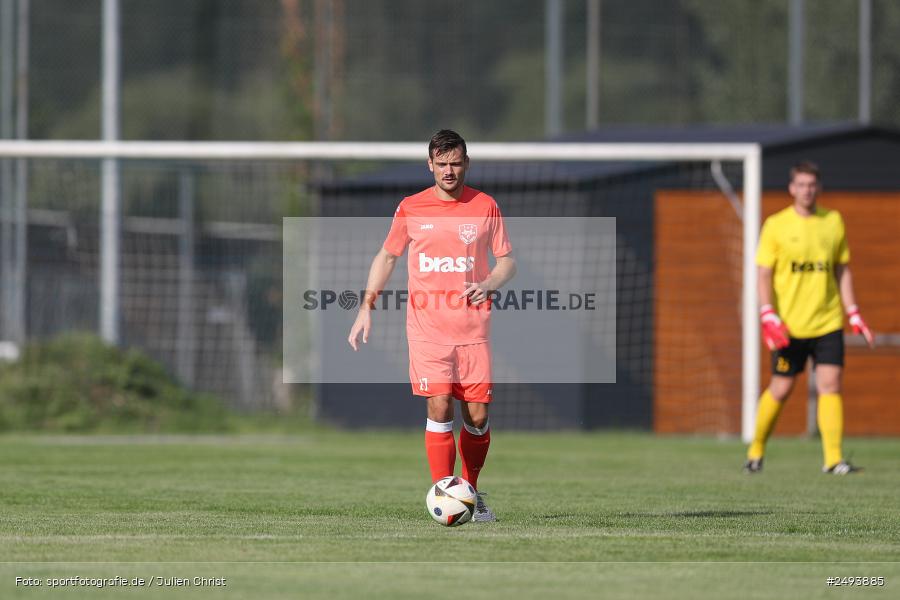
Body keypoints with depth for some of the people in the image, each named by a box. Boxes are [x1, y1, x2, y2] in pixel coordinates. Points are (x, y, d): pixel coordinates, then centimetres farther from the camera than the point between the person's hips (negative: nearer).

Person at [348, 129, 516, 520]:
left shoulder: (485, 207, 5)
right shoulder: (410, 209, 5)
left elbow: (507, 260, 10)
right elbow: (387, 256, 16)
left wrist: (488, 284, -11)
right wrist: (367, 306, 8)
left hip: (473, 329, 1)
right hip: (427, 327, -1)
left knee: (477, 415, 0)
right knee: (440, 409, -13)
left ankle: (471, 493, 21)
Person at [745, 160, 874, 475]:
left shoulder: (834, 222, 8)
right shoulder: (776, 225, -2)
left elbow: (842, 271, 15)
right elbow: (763, 275, -3)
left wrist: (854, 314, 8)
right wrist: (768, 316, -15)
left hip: (828, 322, 2)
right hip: (789, 325, -2)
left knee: (830, 385, -8)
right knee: (781, 388, 3)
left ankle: (833, 459, -10)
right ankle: (756, 451, 22)